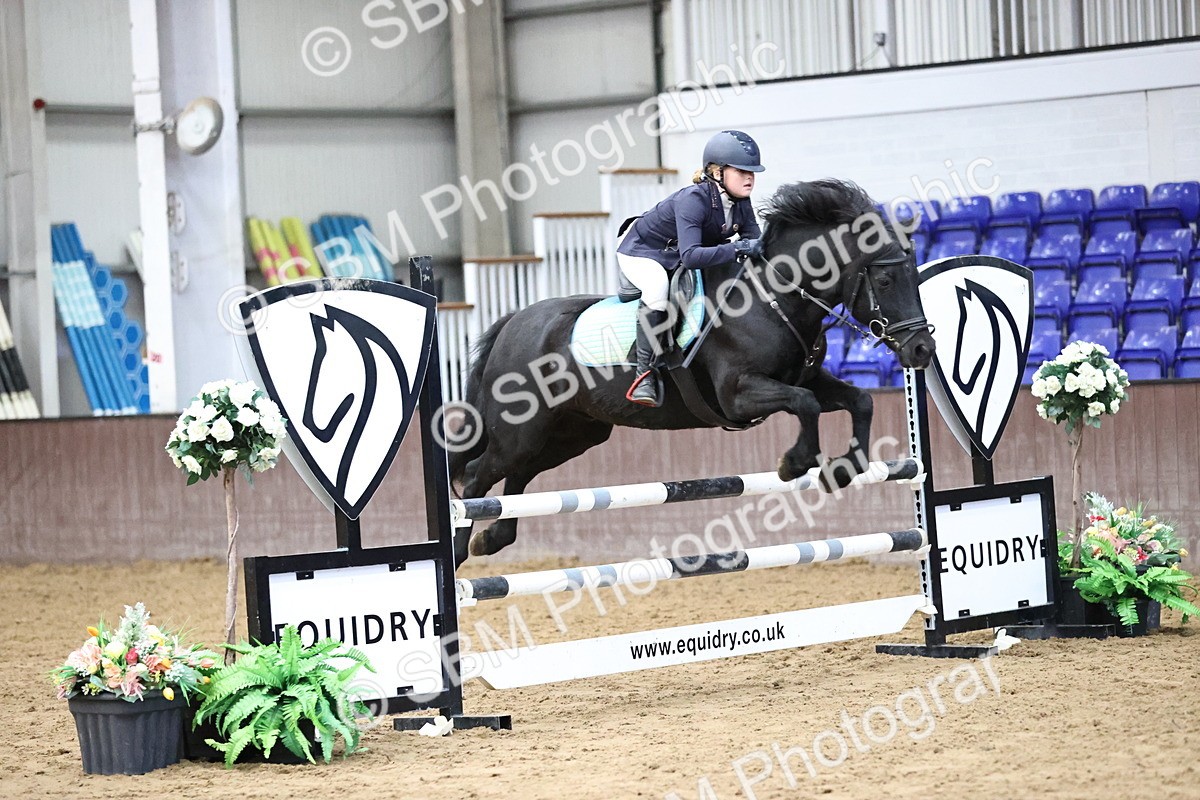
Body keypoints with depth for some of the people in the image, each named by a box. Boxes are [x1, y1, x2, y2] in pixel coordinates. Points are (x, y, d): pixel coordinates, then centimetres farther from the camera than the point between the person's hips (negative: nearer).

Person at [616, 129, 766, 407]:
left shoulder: (740, 202, -12)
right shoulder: (693, 200, -36)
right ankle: (646, 373, -34)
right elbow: (690, 256, -46)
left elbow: (754, 241, -10)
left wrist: (759, 248, -33)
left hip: (676, 258, 8)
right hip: (640, 252, -8)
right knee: (658, 287, -38)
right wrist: (737, 249, -52)